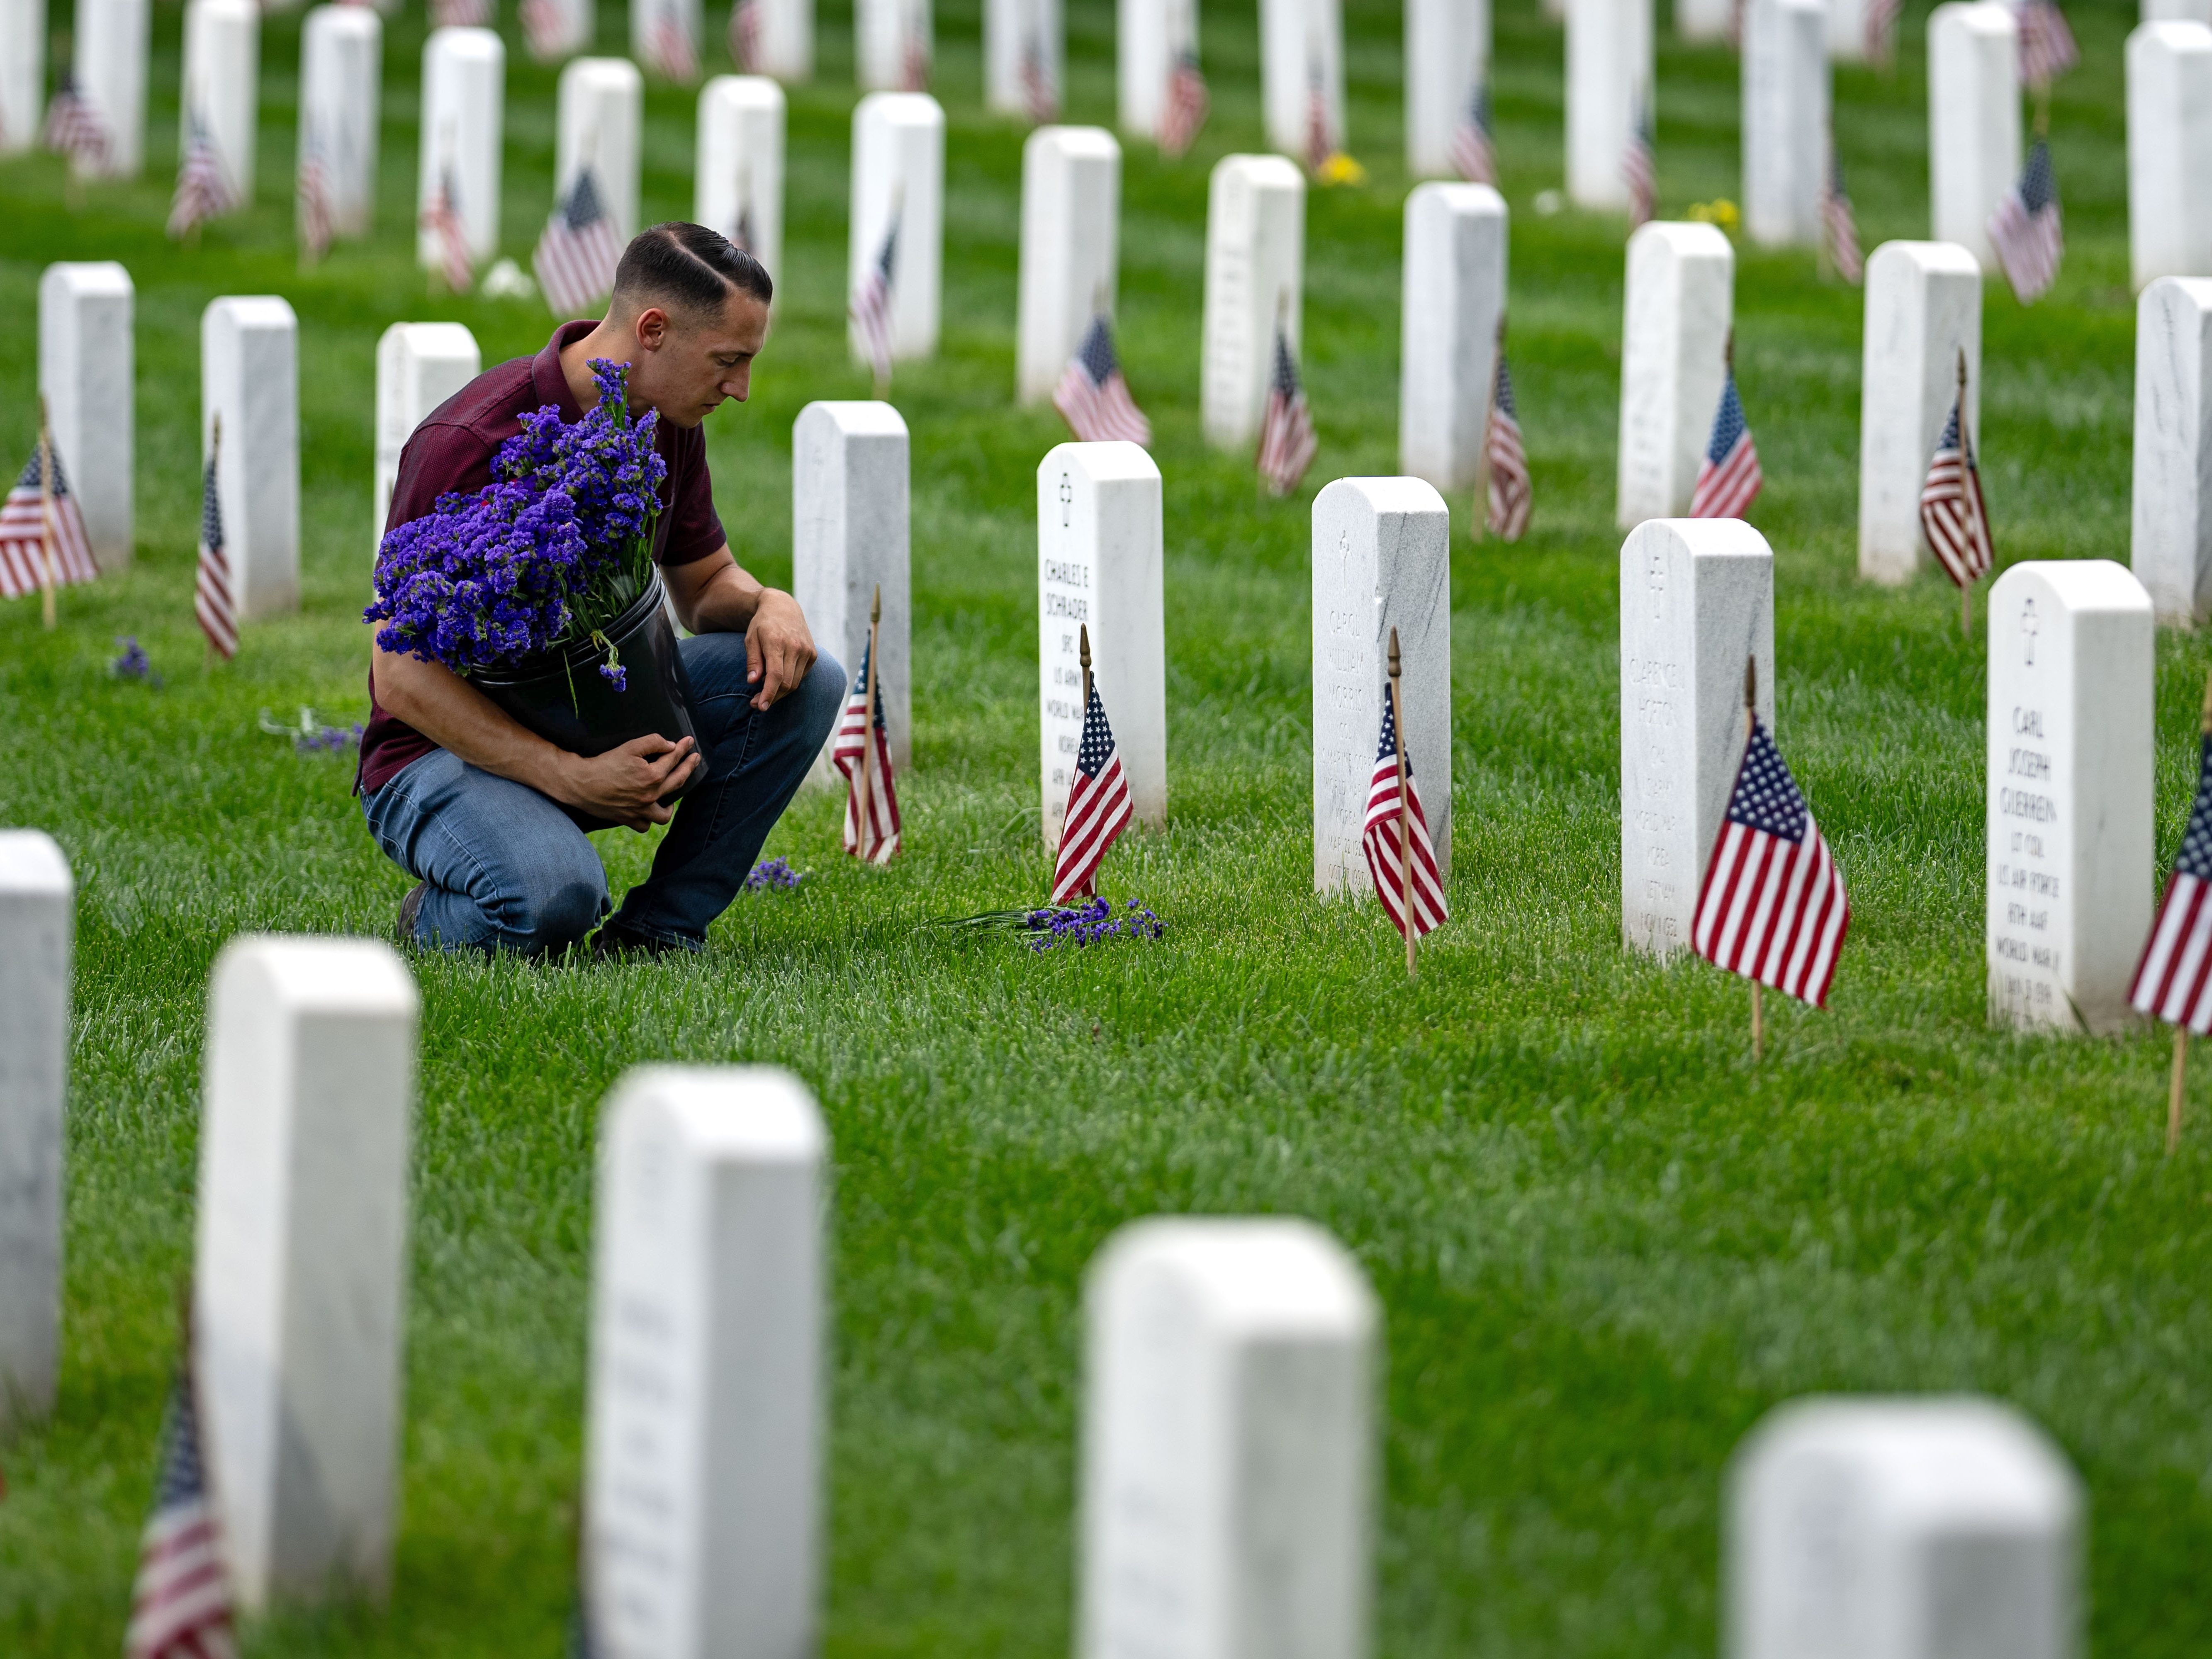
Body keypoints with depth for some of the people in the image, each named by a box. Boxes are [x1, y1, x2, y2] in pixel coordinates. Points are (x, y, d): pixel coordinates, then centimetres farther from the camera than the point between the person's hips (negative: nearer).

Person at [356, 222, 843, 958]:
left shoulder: (666, 425, -1)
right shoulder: (473, 445, -25)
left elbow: (705, 583, 14)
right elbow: (401, 673, -25)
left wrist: (769, 606, -13)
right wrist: (570, 778, -34)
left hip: (593, 721, 7)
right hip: (452, 749, -7)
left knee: (802, 682, -13)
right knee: (554, 896, -39)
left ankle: (657, 928, -5)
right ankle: (438, 919, -3)